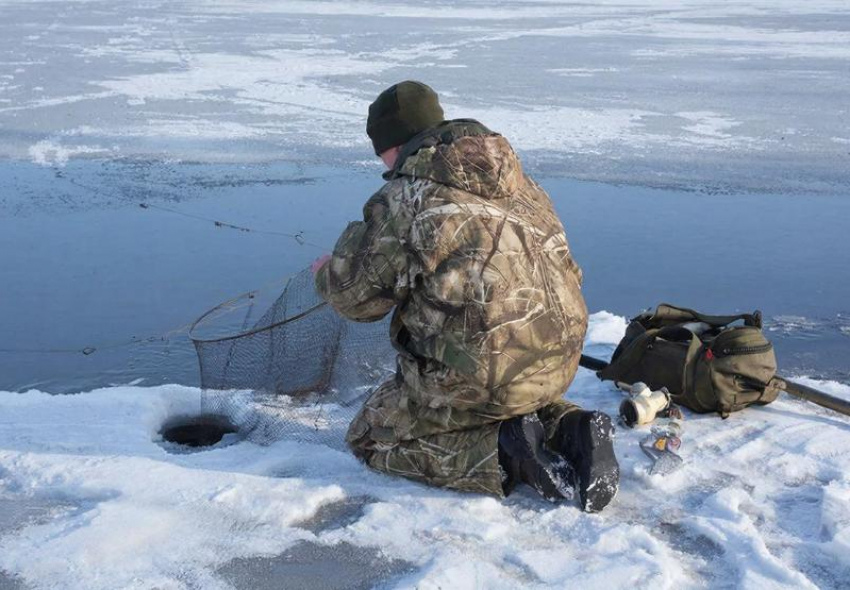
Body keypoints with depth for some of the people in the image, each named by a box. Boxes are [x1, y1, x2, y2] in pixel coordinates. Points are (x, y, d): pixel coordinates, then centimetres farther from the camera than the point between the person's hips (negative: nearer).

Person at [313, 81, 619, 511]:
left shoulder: (402, 200, -10)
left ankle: (504, 455, -7)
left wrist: (326, 274, 20)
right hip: (558, 363, 7)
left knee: (370, 438, 13)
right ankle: (570, 430, 7)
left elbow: (357, 297, -5)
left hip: (480, 374, -7)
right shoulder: (516, 180, 10)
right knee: (513, 407, 40)